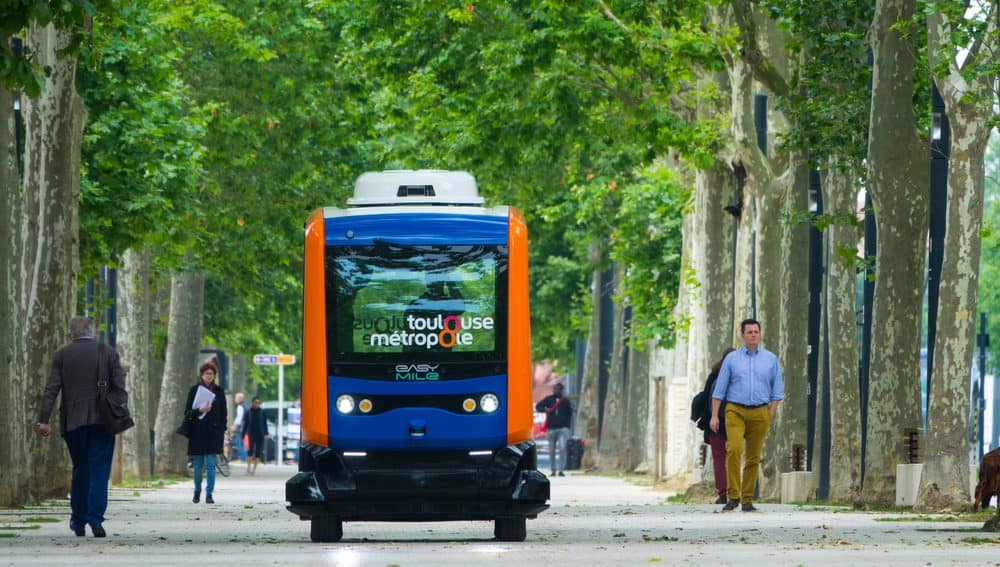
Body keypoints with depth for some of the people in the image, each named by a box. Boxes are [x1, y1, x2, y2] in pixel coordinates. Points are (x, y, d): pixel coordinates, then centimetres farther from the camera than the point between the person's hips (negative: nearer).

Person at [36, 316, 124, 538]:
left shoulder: (62, 355, 3)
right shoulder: (109, 354, 3)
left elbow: (51, 389, -2)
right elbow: (120, 387, 0)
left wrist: (43, 419, -4)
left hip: (73, 423, 1)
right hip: (102, 420, -1)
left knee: (79, 470, 13)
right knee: (99, 471, -2)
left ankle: (78, 522, 17)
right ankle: (95, 518, -16)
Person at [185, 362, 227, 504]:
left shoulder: (219, 391, 7)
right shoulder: (194, 390, 3)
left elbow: (223, 413, 10)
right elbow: (188, 412, 1)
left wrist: (222, 431, 2)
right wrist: (199, 410, -18)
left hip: (213, 432, 0)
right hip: (197, 432, 0)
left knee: (211, 464, -8)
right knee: (198, 465, 6)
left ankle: (209, 494, -8)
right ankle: (197, 491, 24)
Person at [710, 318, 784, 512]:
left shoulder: (770, 359, 9)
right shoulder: (732, 358, 6)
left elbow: (777, 390, 12)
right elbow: (719, 389, 6)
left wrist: (771, 414, 1)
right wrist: (714, 415, 0)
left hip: (760, 412, 1)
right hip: (735, 410, -1)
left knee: (754, 457, 1)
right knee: (734, 450, -19)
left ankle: (747, 500, 7)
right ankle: (733, 496, -16)